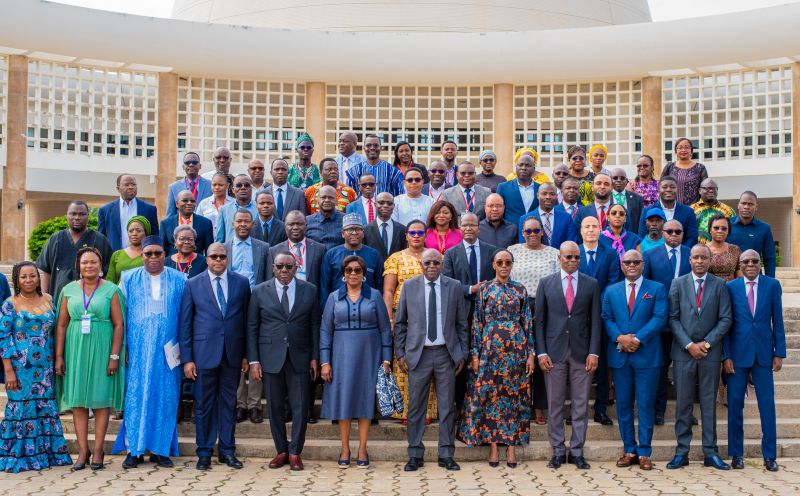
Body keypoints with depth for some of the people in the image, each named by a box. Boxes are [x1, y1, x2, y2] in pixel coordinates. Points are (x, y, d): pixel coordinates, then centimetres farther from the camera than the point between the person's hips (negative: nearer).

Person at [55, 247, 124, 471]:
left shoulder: (111, 290, 0)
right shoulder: (69, 290, 8)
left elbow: (119, 325, -4)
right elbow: (61, 325, 8)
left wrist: (114, 356, -11)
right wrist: (59, 356, 2)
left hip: (101, 349, -2)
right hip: (76, 349, 2)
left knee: (101, 399, 1)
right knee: (78, 399, 3)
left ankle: (98, 450, 7)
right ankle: (82, 450, 9)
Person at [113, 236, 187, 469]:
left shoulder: (179, 281, 5)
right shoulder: (129, 280, 6)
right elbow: (121, 316, 5)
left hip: (167, 351, 0)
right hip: (138, 351, 0)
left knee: (166, 398, 2)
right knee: (136, 396, 0)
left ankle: (161, 449, 11)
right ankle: (135, 449, 8)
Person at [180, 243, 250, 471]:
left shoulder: (242, 282, 6)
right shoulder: (192, 285, 3)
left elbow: (246, 319, 7)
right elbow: (185, 324, 2)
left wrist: (246, 354, 3)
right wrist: (186, 358, -3)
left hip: (232, 352, 1)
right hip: (204, 352, -1)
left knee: (229, 402, 8)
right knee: (204, 404, 4)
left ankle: (227, 450, 18)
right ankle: (204, 452, 15)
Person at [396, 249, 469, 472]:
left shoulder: (454, 286, 5)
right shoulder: (409, 286, 4)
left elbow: (461, 324, 8)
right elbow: (400, 322, 8)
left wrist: (462, 354, 4)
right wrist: (400, 352, 1)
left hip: (446, 353, 1)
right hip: (418, 353, 0)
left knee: (447, 406, 5)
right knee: (415, 406, 2)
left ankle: (446, 455, 14)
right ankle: (415, 455, 11)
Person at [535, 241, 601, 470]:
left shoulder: (591, 284, 6)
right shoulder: (546, 283, 5)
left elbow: (595, 321, 4)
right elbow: (539, 320, 4)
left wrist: (593, 352, -4)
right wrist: (541, 352, -4)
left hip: (582, 352, 0)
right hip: (554, 352, 0)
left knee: (580, 404, 3)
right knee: (555, 404, 4)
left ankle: (577, 451, 12)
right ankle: (558, 451, 13)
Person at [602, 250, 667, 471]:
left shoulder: (657, 289, 5)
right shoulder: (611, 291, 13)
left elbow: (659, 318, -6)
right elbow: (606, 318, 6)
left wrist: (637, 339, -16)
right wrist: (619, 338, -12)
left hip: (647, 355, -3)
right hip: (619, 355, 3)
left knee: (646, 405, -1)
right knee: (623, 404, 6)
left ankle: (644, 452, 6)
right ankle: (629, 450, 14)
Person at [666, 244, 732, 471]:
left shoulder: (719, 285, 4)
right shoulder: (678, 284, 5)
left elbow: (725, 319, 0)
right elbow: (673, 318, 0)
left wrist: (707, 343, -10)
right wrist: (689, 345, -9)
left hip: (710, 352, 0)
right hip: (683, 352, 0)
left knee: (709, 403, 5)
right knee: (683, 404, 3)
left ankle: (710, 453, 12)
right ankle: (682, 452, 9)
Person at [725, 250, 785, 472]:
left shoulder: (772, 285, 3)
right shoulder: (731, 287, 1)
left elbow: (777, 321, 5)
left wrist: (779, 353, 0)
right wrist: (726, 356, -4)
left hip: (763, 354, 0)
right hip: (738, 354, 0)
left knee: (767, 406, 2)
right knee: (735, 406, 4)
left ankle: (769, 455, 12)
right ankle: (736, 454, 16)